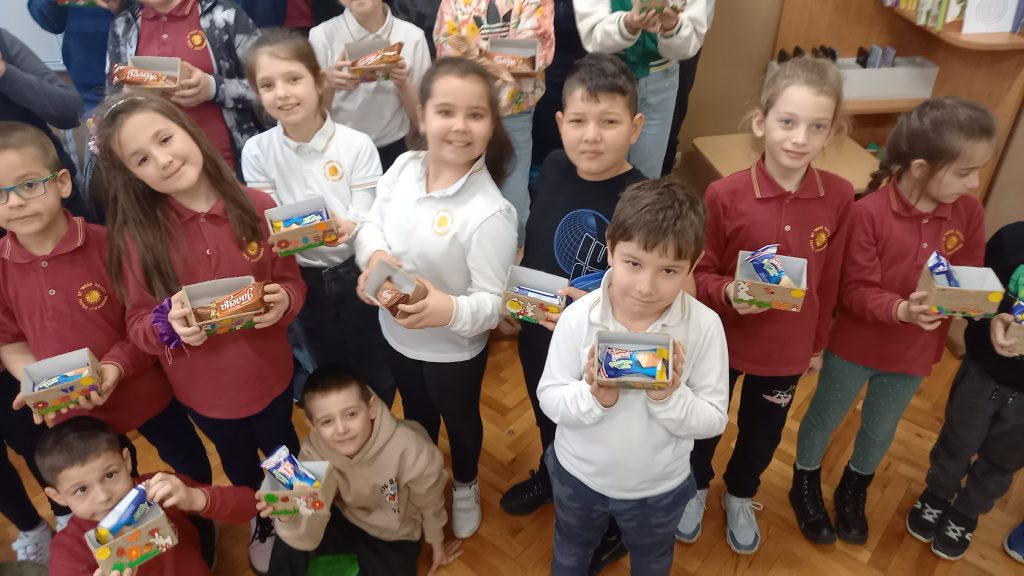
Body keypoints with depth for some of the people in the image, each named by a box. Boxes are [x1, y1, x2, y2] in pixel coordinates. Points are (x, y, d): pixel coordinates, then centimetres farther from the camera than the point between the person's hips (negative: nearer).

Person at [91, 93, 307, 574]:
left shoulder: (258, 207, -17)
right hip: (203, 388, 0)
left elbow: (291, 279, -6)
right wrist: (169, 324, -32)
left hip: (269, 372, 0)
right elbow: (137, 322, -11)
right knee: (240, 467, 28)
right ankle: (262, 524, 60)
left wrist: (283, 300, -27)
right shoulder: (137, 233, -18)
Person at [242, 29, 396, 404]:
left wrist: (343, 227, -39)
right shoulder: (256, 152, -12)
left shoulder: (357, 145, -18)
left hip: (357, 273, -2)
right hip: (303, 280, 2)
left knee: (377, 375, 16)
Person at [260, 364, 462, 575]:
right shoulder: (314, 454, -26)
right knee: (292, 543, -26)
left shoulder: (408, 447, -34)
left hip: (392, 536, 0)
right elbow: (307, 539, -27)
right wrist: (288, 516, -49)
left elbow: (429, 500, -12)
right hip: (343, 520, 0)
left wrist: (437, 543, 7)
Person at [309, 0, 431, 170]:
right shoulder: (322, 36, -8)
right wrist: (327, 84, -21)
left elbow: (421, 121, -1)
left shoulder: (412, 37, -7)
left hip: (393, 153, 1)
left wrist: (404, 85, -18)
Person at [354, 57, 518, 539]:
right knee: (415, 413, 32)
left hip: (454, 349, -5)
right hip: (397, 334, 6)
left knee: (459, 419, 25)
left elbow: (494, 302, -28)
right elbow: (370, 224, -2)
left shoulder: (489, 213, -32)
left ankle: (465, 487, 58)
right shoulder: (403, 167, -14)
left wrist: (450, 310, -48)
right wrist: (374, 255, -24)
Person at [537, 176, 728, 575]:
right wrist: (594, 396, -35)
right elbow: (549, 398, -16)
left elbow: (714, 420, -17)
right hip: (578, 474, 0)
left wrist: (668, 396, -35)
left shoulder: (704, 327, -24)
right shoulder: (578, 317, -25)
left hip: (659, 487, 0)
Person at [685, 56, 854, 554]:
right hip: (720, 341, -2)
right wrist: (728, 292, -33)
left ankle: (740, 496, 55)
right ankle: (696, 488, 53)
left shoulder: (838, 196, -13)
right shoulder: (725, 194, -23)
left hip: (788, 348, 3)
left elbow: (829, 280, -1)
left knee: (763, 433, 25)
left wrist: (818, 342, 8)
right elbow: (698, 274, -12)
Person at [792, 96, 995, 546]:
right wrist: (902, 310, -39)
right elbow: (856, 291, -22)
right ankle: (806, 485, 46)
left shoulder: (969, 212, -10)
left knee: (880, 429, 24)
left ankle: (853, 492, 52)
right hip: (856, 345, -4)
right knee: (825, 417, 18)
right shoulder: (869, 212, -25)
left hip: (916, 351, 5)